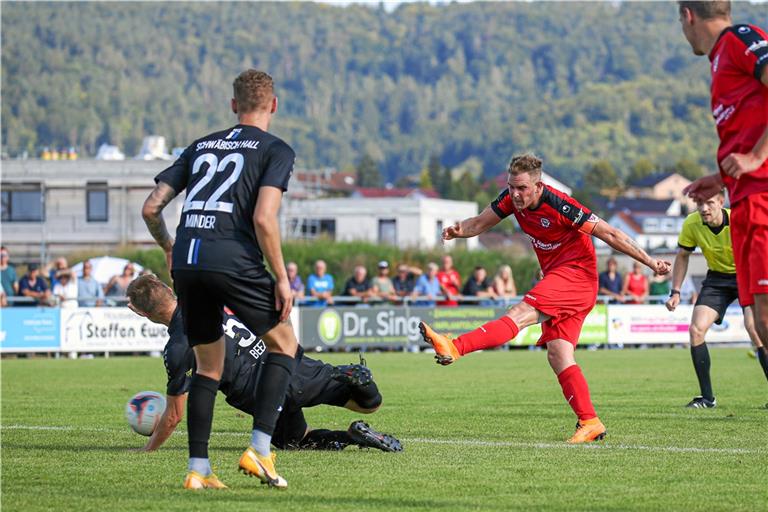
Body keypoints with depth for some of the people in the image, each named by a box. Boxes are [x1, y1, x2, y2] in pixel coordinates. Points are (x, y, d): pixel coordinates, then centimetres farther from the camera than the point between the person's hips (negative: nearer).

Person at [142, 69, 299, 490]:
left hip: (185, 262, 5)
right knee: (284, 344, 14)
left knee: (208, 365, 18)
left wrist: (169, 249, 35)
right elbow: (263, 218, -9)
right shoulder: (275, 150, 5)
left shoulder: (201, 147, 21)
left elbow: (151, 208, 17)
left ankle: (198, 470, 11)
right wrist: (282, 277, -2)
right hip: (233, 262, -5)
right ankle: (259, 450, 2)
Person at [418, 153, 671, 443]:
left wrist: (650, 263, -14)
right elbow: (480, 223, 8)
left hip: (576, 275, -9)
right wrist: (459, 230, -16)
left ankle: (455, 348, -40)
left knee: (522, 313, -25)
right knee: (558, 355, -2)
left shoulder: (559, 206, -22)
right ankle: (590, 423, -3)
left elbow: (610, 235, -17)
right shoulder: (512, 199, -2)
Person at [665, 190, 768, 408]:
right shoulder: (692, 224, -15)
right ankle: (707, 397, -2)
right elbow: (682, 256, 3)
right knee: (696, 329, -12)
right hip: (717, 277, 4)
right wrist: (675, 292, -1)